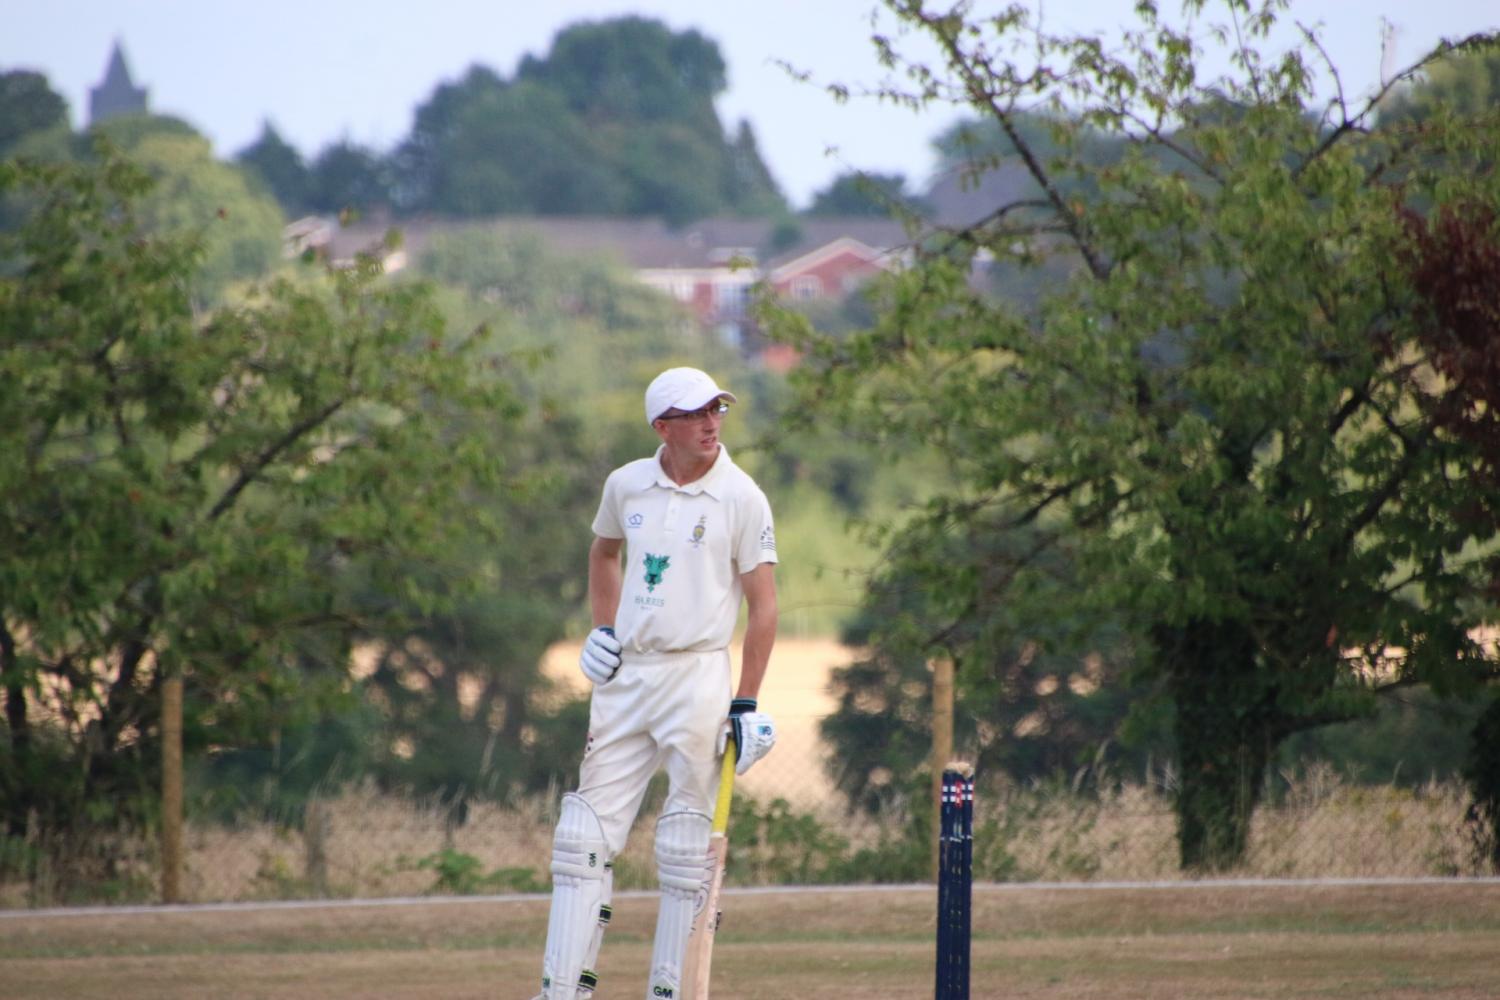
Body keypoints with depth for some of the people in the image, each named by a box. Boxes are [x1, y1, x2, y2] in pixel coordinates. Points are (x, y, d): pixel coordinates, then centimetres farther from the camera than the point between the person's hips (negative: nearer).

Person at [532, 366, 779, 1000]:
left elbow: (763, 605, -6)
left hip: (698, 678, -4)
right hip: (625, 673, 4)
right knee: (587, 829, 0)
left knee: (685, 849, -2)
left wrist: (747, 705, -11)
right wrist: (601, 629, 12)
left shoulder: (741, 497, -5)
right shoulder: (627, 485, 7)